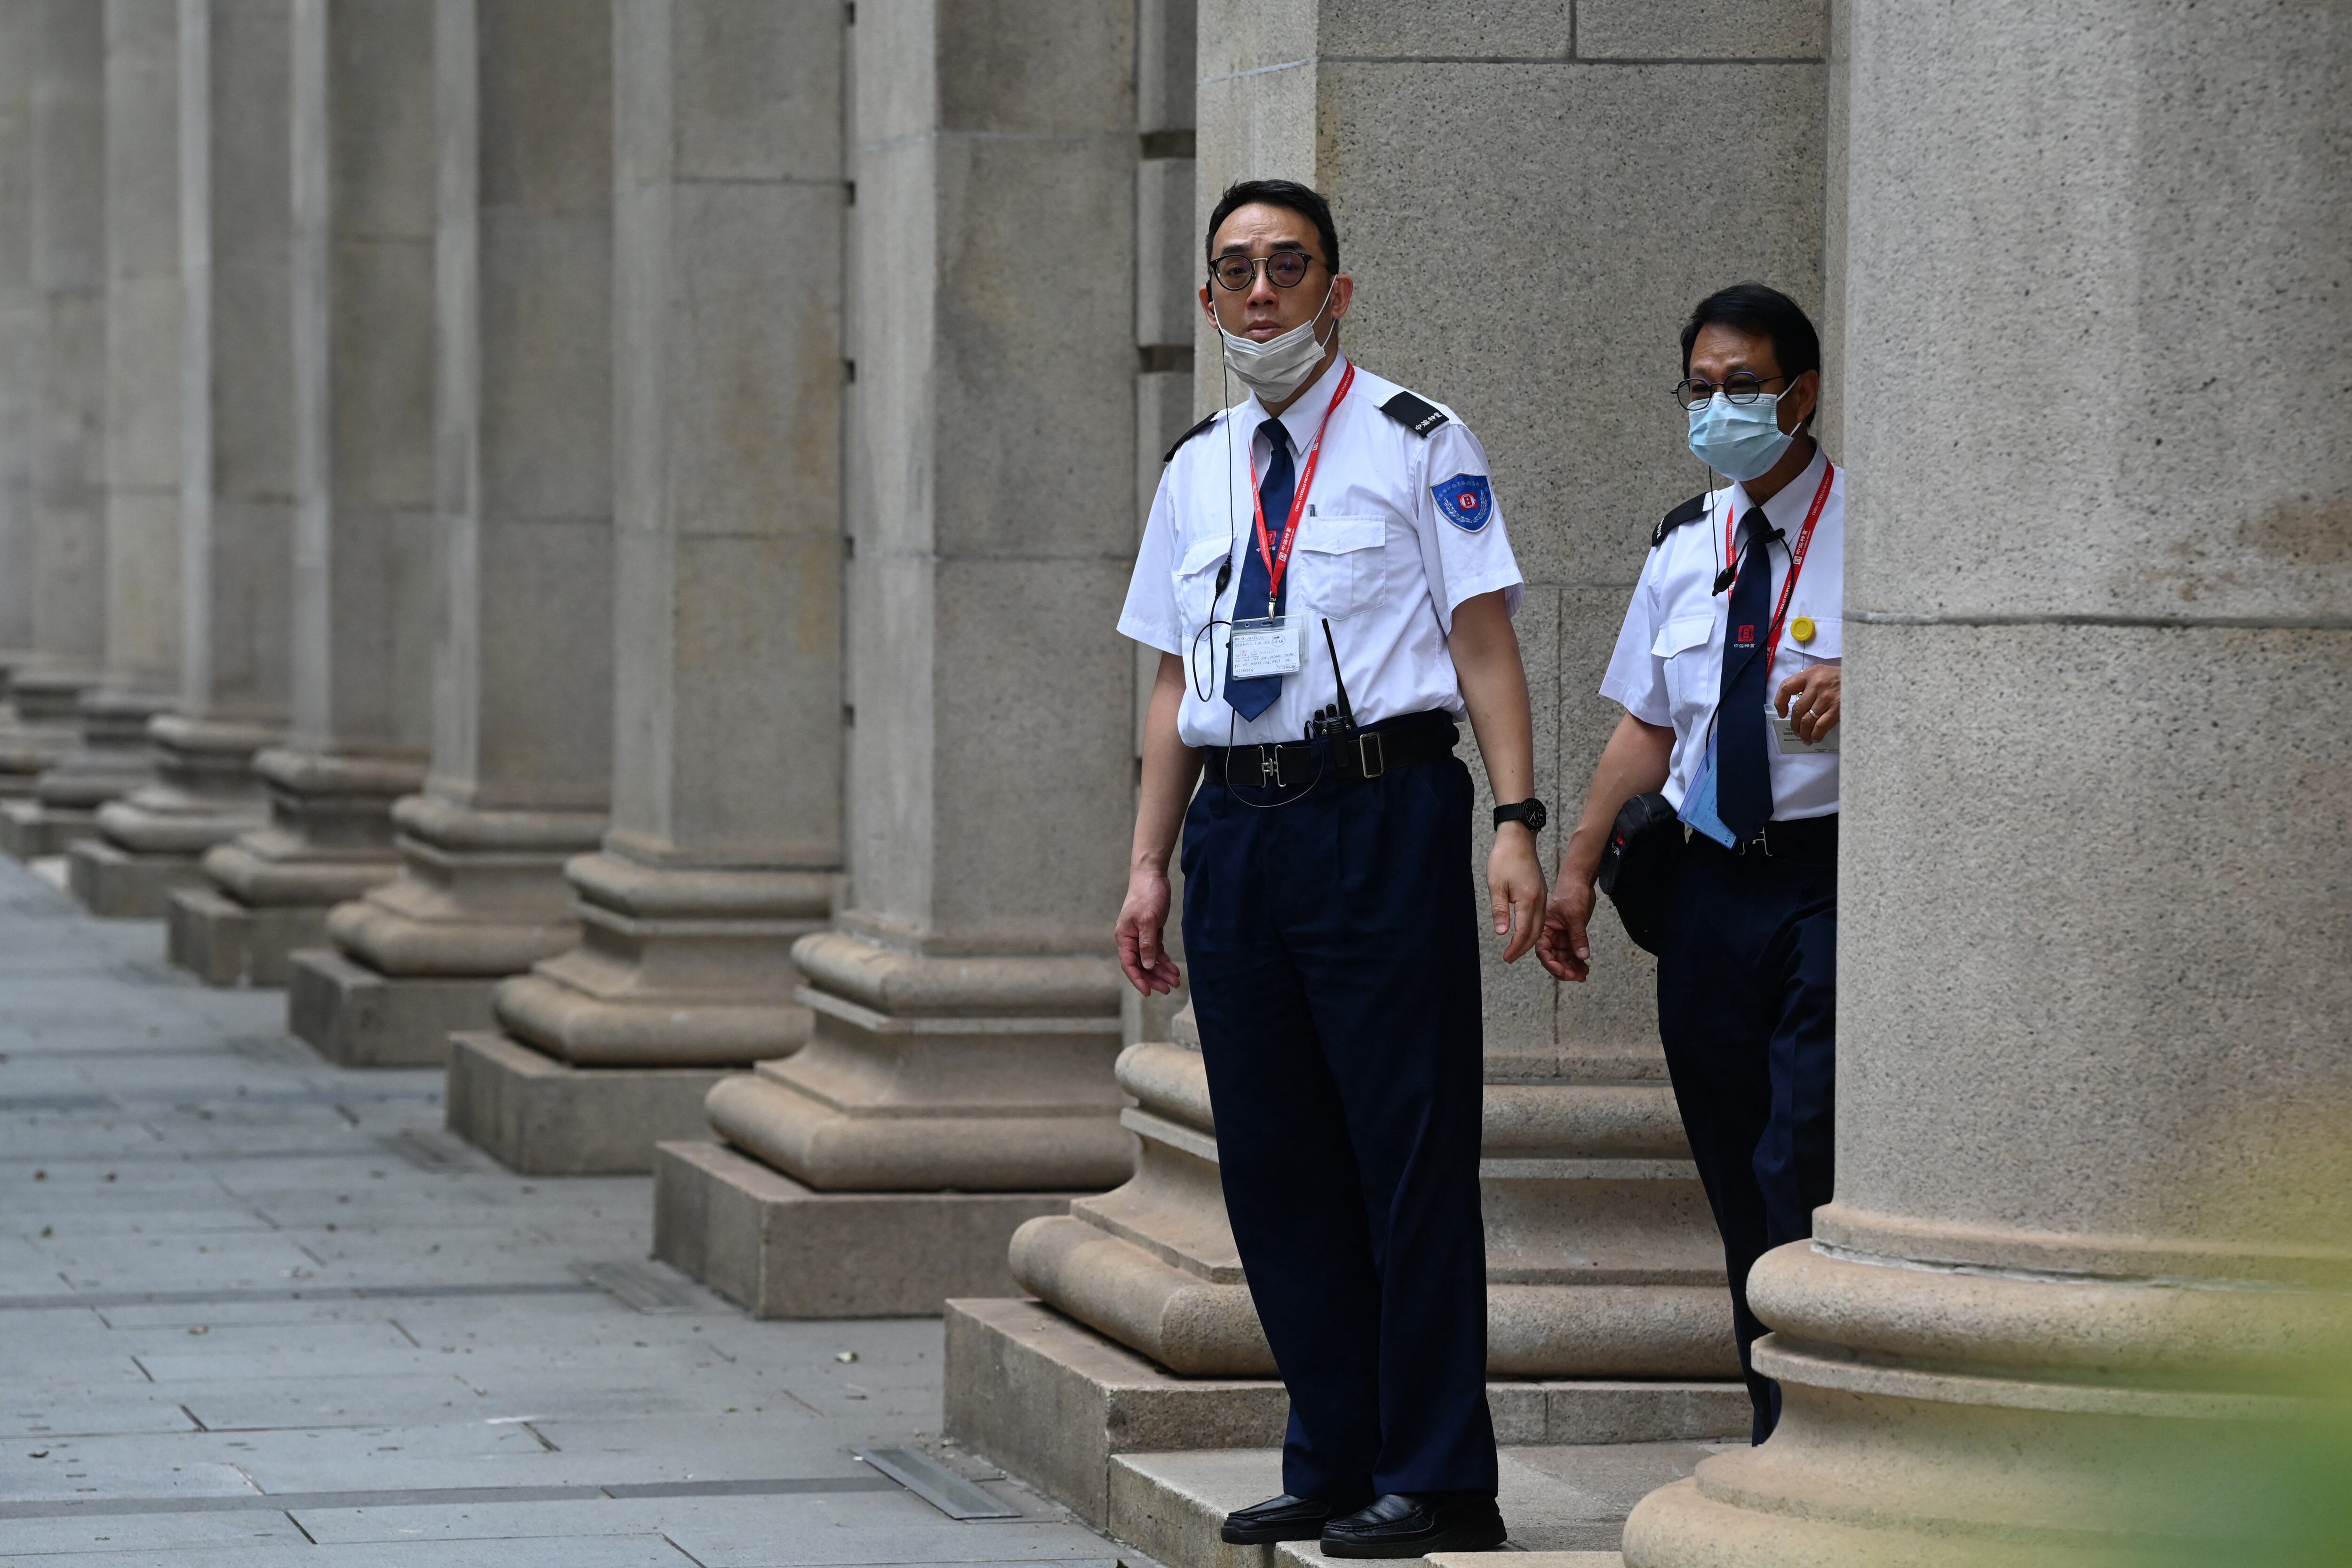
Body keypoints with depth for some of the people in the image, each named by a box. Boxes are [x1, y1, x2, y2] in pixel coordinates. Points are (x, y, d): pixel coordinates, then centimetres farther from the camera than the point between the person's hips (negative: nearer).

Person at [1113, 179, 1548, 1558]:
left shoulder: (1417, 446, 0)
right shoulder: (1198, 471, 16)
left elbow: (1485, 640, -5)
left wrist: (1517, 822, -14)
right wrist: (1152, 861, 12)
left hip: (1380, 810, -6)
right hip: (1238, 821, 6)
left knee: (1411, 1146, -5)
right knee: (1273, 1158, 8)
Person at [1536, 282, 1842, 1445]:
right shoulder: (1685, 549, 15)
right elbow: (1646, 725, 19)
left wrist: (1864, 686, -23)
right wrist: (1579, 863, 12)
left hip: (1830, 880, -6)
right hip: (1710, 885, 6)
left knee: (1805, 1174, -14)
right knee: (1736, 1176, 7)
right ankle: (1782, 1441, 13)